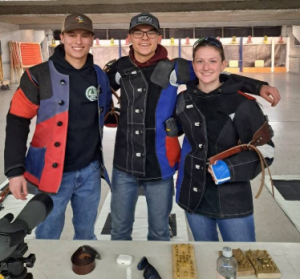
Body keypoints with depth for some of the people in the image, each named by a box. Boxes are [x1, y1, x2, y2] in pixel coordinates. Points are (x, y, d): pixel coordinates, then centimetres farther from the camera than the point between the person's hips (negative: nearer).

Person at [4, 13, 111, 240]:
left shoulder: (100, 76, 3)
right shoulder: (40, 75, -9)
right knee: (47, 236, 13)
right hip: (53, 173, -3)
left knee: (86, 233, 21)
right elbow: (17, 121, -9)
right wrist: (14, 169, -14)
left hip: (90, 171, 4)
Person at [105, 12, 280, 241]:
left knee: (159, 231, 16)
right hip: (124, 166, 2)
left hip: (159, 166, -2)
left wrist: (259, 86, -13)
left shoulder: (173, 69, -7)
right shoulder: (121, 68, 0)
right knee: (120, 229, 18)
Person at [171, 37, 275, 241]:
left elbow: (265, 150, -10)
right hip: (193, 196, 4)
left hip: (232, 199, -3)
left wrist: (230, 169, -21)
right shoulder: (184, 100, 2)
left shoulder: (242, 103, -11)